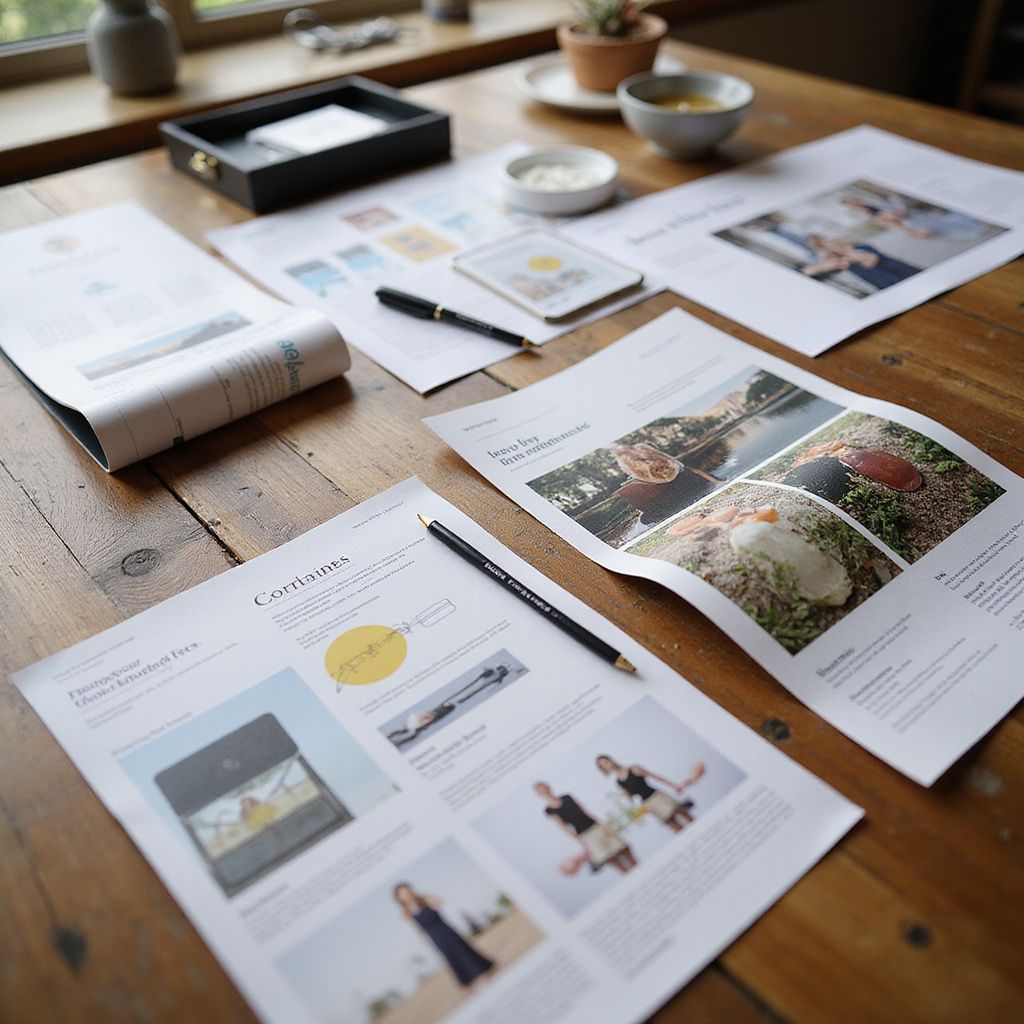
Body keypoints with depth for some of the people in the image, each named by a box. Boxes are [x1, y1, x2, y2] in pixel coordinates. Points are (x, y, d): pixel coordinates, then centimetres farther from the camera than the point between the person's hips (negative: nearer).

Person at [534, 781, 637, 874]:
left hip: (597, 827, 4)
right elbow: (564, 828, -6)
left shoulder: (566, 797, 10)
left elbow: (584, 811, 12)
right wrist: (581, 843, -12)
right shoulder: (549, 811, -2)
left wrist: (602, 825, 9)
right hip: (586, 836, -4)